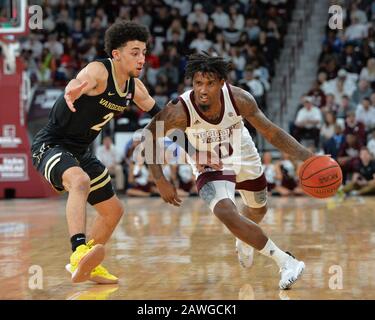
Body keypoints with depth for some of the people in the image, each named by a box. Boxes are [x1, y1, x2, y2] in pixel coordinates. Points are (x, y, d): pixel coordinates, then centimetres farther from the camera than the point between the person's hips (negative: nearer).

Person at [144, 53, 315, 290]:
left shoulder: (239, 99, -30)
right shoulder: (180, 110, -34)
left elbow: (271, 132, -20)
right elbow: (149, 136, -19)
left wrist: (306, 157, -31)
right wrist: (160, 181, -24)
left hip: (245, 157, 3)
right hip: (210, 166, -2)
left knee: (258, 210, 24)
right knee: (226, 213, -28)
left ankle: (243, 240, 62)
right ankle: (285, 261, -16)